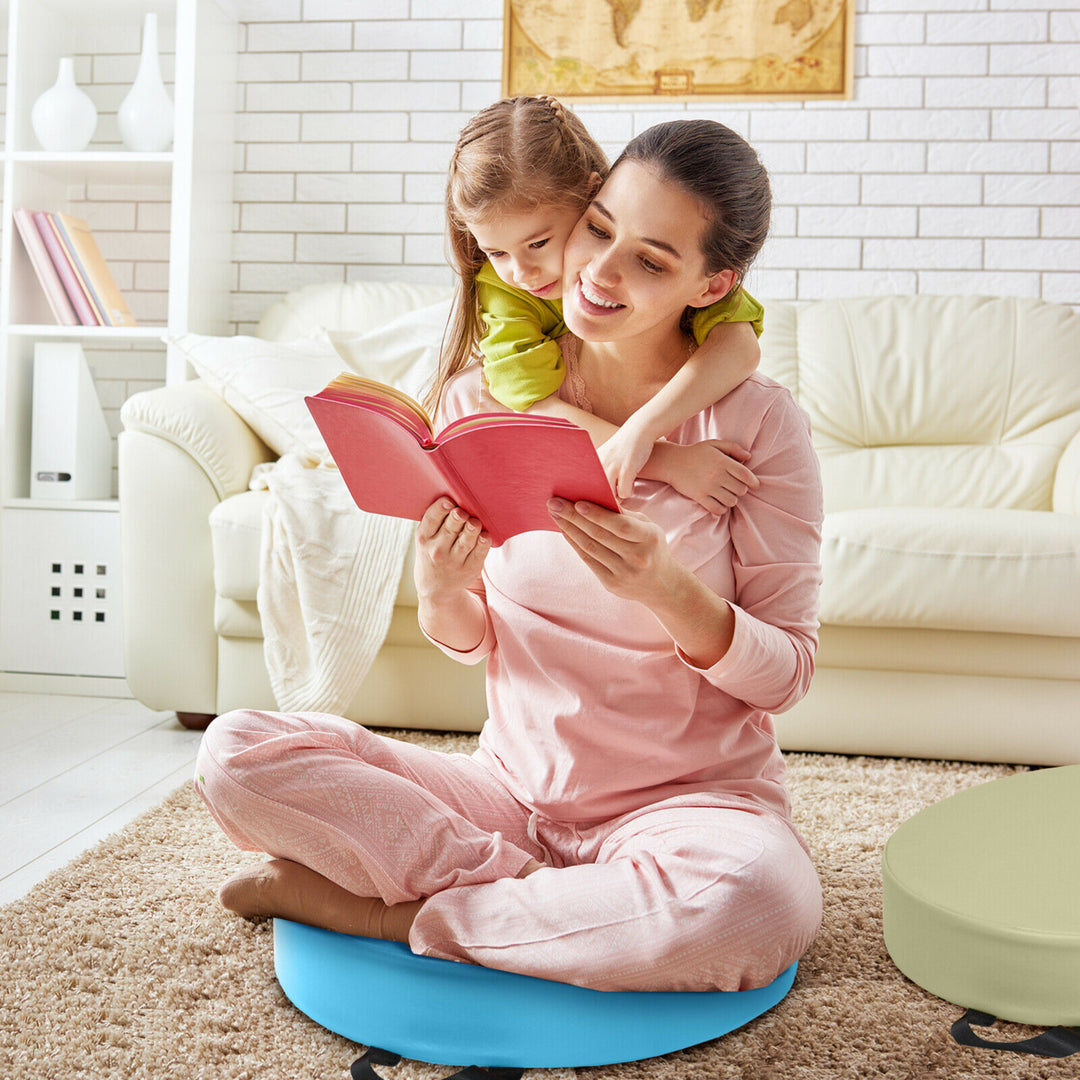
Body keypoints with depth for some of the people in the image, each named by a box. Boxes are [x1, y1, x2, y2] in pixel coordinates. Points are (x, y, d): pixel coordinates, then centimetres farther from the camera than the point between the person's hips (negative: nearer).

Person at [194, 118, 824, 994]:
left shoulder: (758, 421, -10)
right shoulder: (480, 402, -3)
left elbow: (788, 673, -7)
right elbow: (473, 640, 6)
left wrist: (669, 589, -26)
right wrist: (440, 592, -18)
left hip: (692, 797, -1)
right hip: (513, 785, 2)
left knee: (760, 901, -38)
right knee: (236, 752, -14)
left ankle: (385, 912, -14)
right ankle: (548, 901, -10)